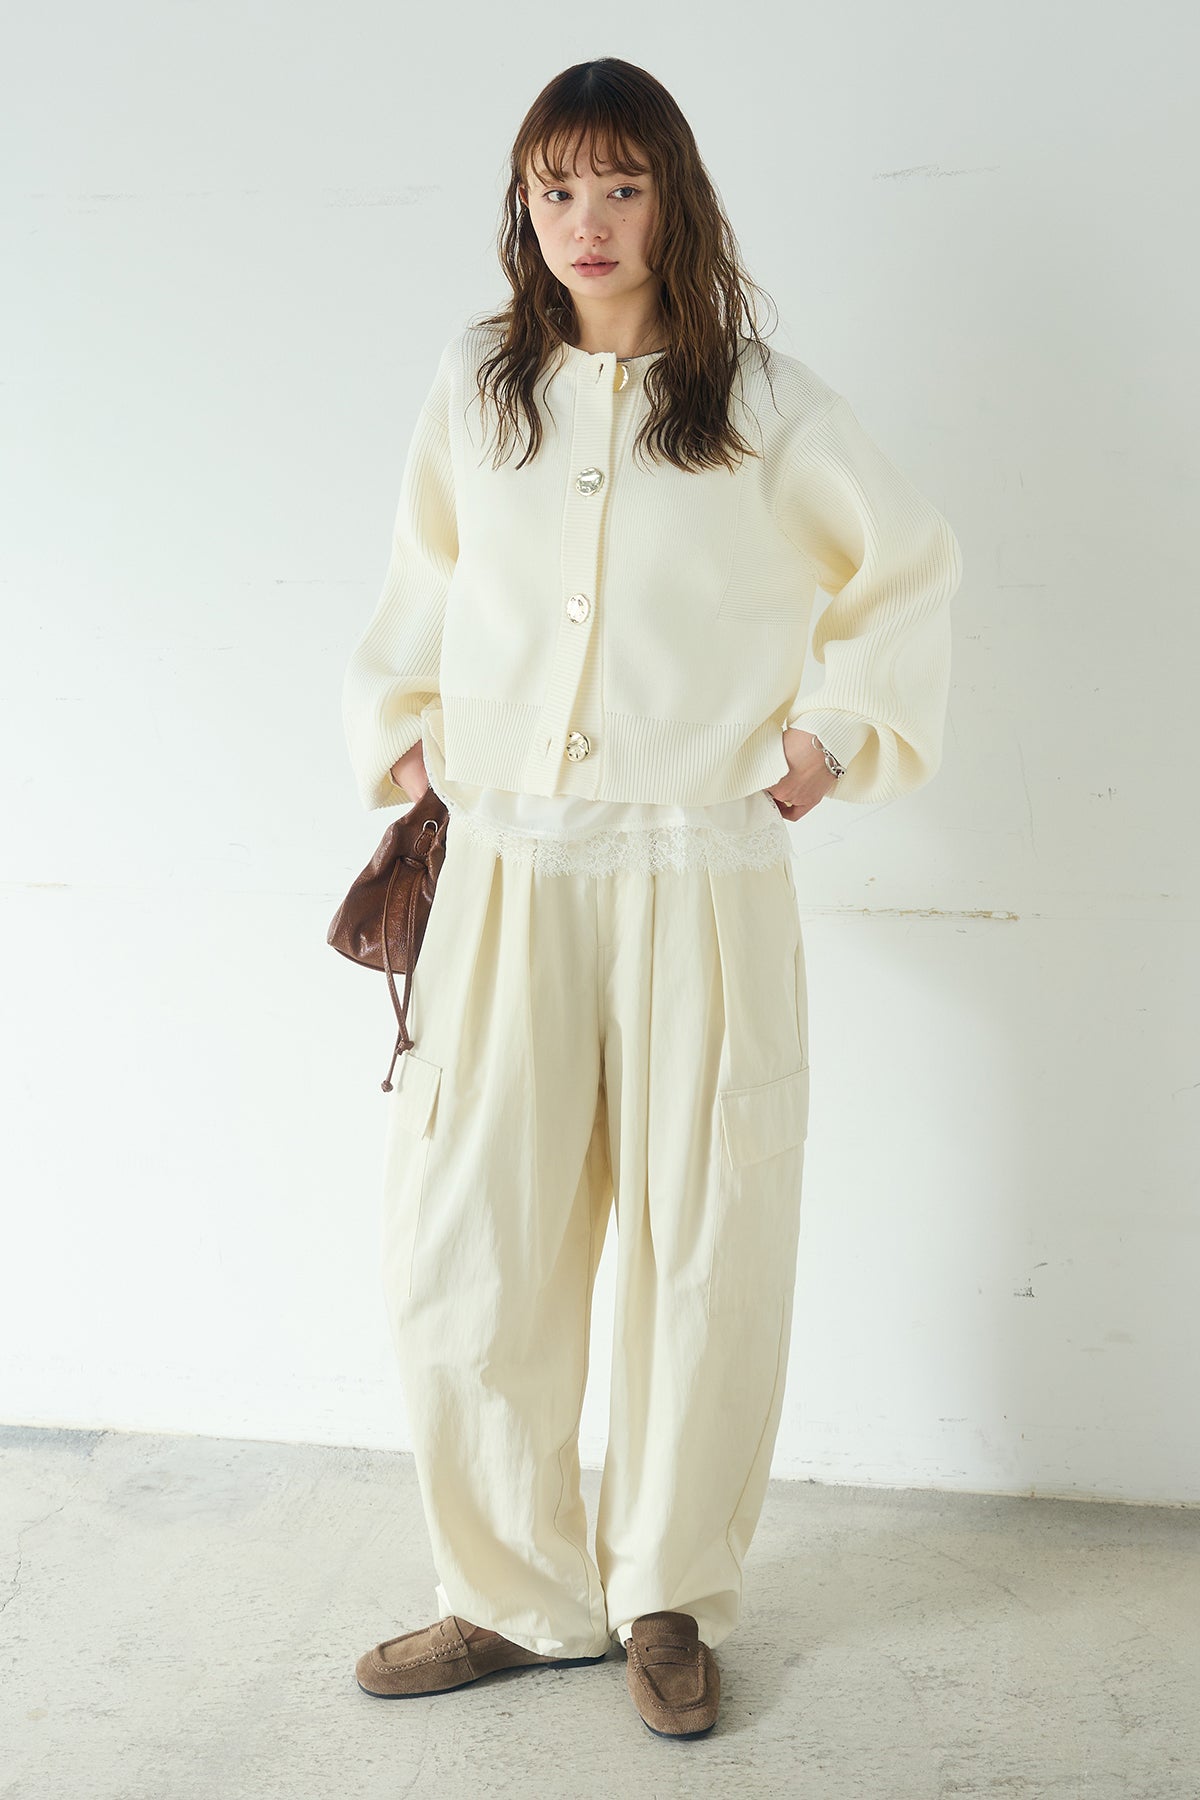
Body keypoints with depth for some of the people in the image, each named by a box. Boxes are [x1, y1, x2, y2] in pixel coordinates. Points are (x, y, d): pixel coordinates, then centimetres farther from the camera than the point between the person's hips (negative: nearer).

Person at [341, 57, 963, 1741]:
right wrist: (403, 725, 17)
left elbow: (912, 565, 16)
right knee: (463, 1254, 2)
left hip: (703, 886, -2)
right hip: (504, 876, 2)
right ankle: (518, 1594, 23)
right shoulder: (474, 388, 9)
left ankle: (669, 1597, 26)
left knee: (702, 1255, 5)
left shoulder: (768, 406, 2)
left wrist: (842, 730, 8)